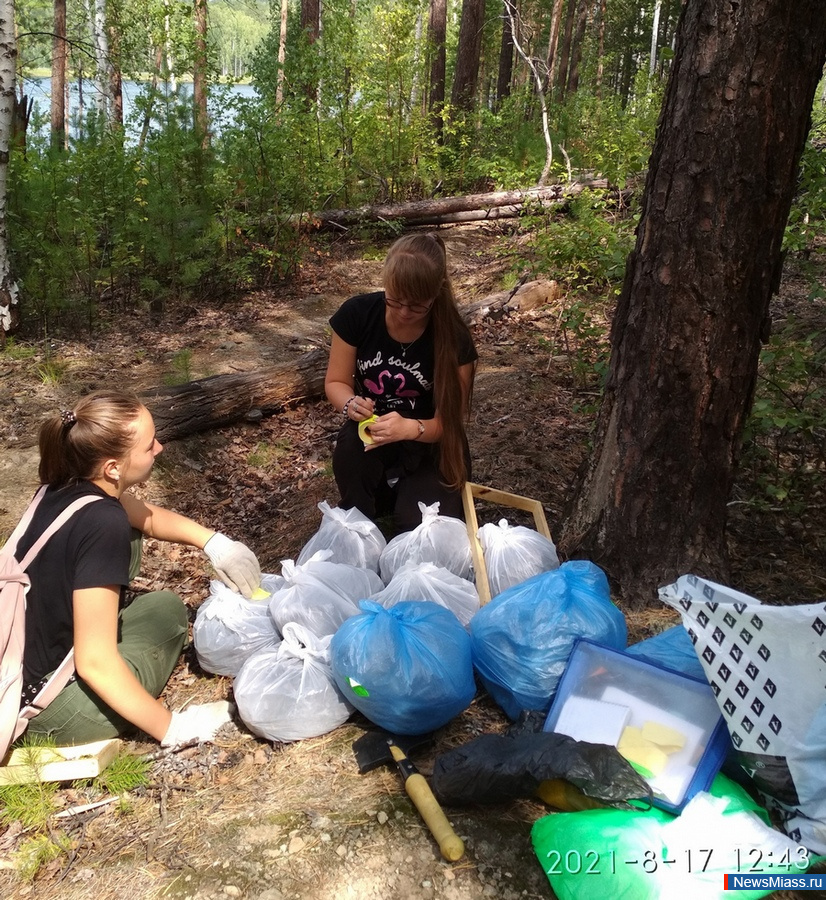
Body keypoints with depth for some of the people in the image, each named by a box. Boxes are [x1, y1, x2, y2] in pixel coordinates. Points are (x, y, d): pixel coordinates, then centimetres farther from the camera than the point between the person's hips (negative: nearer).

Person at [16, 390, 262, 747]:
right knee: (166, 609, 16)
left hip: (23, 663, 7)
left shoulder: (70, 486, -2)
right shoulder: (102, 524, -28)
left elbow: (148, 517, 19)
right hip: (45, 702, -7)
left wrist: (213, 541, 4)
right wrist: (172, 728, -16)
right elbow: (95, 663, -27)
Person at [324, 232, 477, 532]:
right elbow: (336, 382, -5)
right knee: (352, 444, -35)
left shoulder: (454, 338, -21)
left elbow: (450, 418, -18)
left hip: (430, 441, -1)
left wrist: (410, 428, -40)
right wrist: (351, 404, -30)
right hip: (370, 429, 1)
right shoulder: (356, 314, -16)